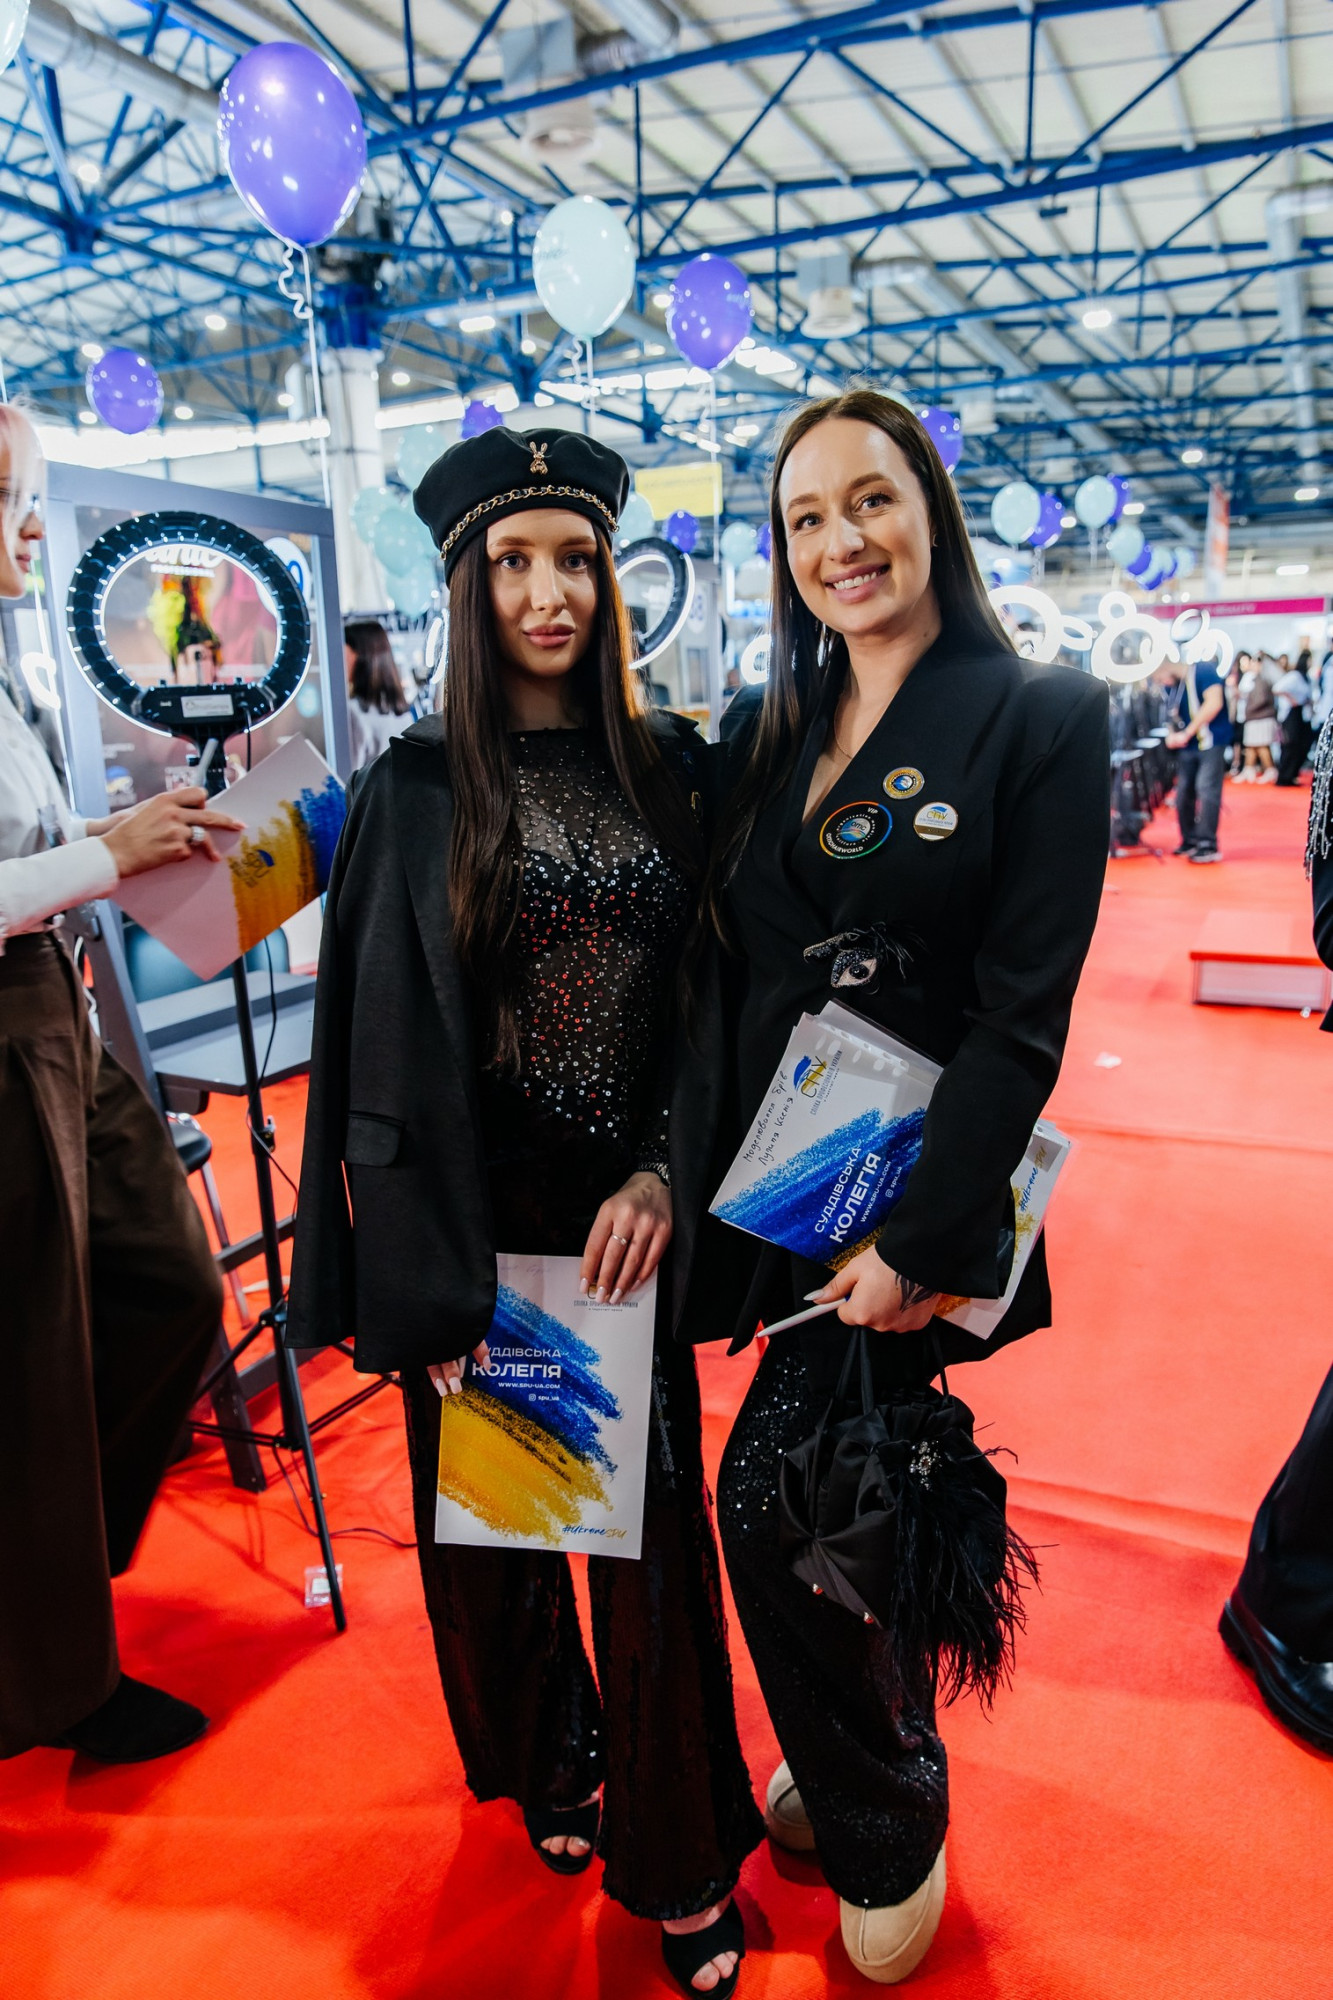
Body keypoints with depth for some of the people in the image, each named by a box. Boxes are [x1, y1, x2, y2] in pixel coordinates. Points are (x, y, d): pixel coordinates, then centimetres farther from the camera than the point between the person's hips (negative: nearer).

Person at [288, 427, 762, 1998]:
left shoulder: (669, 768, 3)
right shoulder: (415, 791, -5)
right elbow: (385, 1049, -7)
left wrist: (662, 1173, -11)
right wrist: (433, 1290, -12)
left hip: (625, 1212, 2)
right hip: (481, 1214, -1)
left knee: (647, 1512, 9)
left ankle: (677, 1852, 31)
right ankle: (546, 1762, 45)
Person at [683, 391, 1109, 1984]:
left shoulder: (1042, 716, -7)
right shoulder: (763, 732, 8)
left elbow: (1022, 1013, -14)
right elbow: (724, 969, 6)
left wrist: (922, 1236, -18)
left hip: (909, 1189, -5)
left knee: (768, 1492, -7)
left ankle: (883, 1827, 23)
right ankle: (884, 1763, 45)